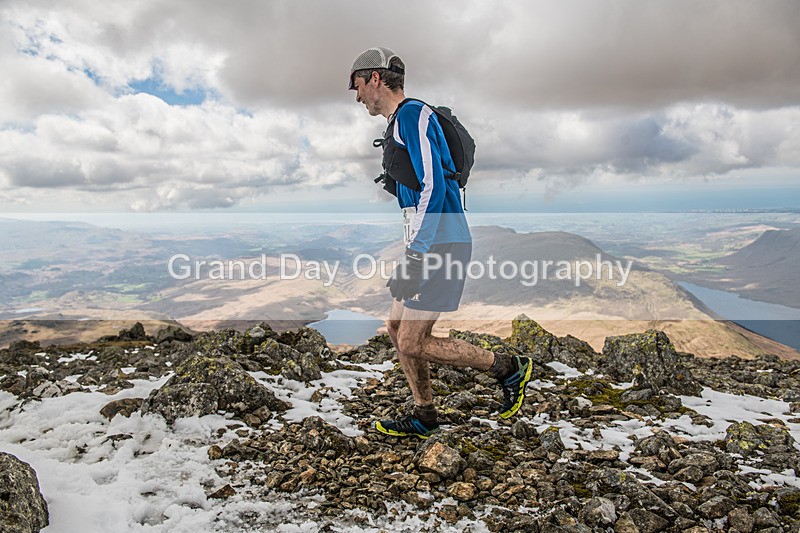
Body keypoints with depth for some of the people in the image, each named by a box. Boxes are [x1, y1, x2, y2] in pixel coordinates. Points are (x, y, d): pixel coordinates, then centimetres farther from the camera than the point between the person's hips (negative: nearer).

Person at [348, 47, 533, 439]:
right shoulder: (399, 123, 21)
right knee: (397, 329, 11)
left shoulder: (413, 114, -11)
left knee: (412, 343, -8)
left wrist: (416, 255, -22)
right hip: (425, 245, 10)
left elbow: (433, 187, -21)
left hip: (439, 245, -10)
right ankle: (424, 416, 22)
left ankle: (507, 368, 7)